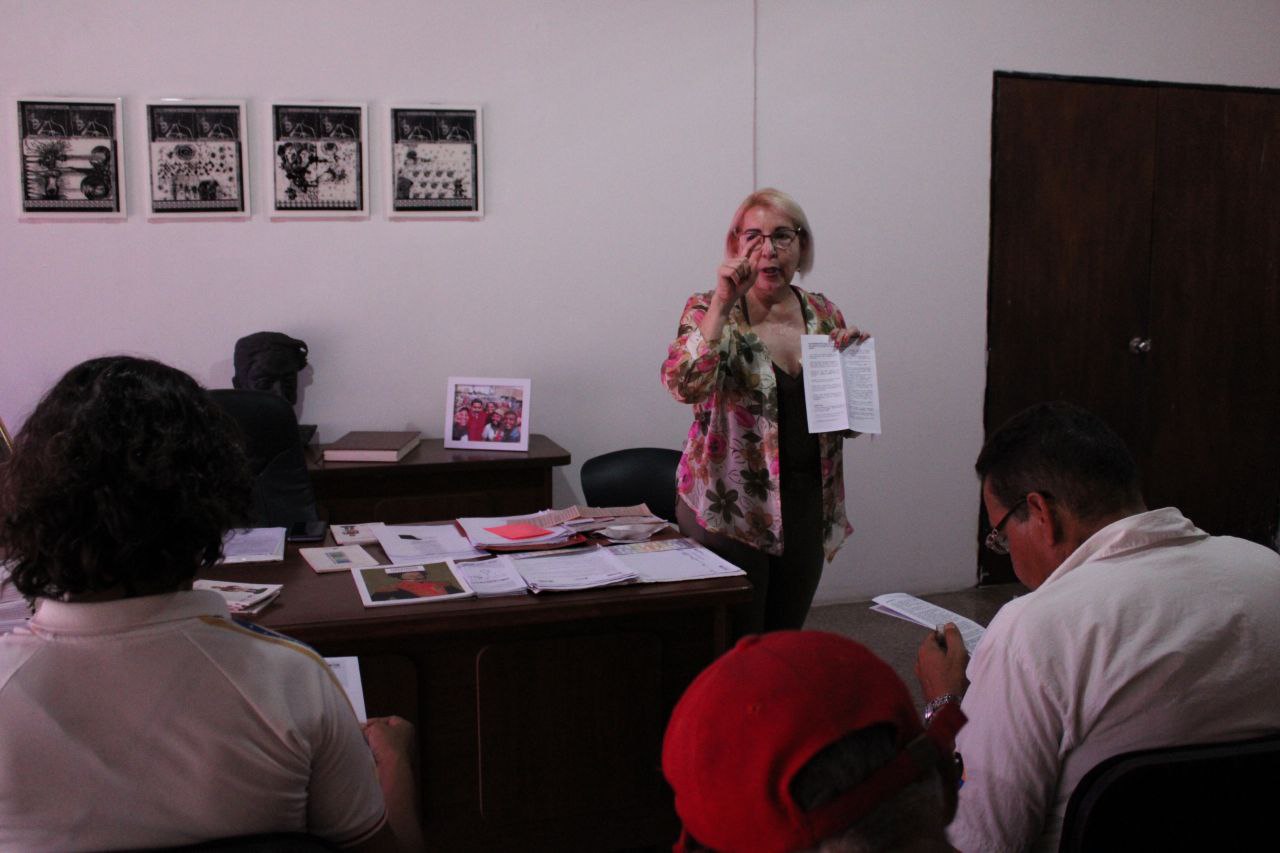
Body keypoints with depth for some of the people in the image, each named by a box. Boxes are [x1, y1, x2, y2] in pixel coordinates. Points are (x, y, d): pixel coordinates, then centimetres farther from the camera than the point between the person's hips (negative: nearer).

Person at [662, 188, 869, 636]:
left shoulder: (823, 314, 7)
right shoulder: (709, 311, -5)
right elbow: (684, 384, -26)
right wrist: (723, 301, -25)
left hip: (809, 509, 5)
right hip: (731, 508, -4)